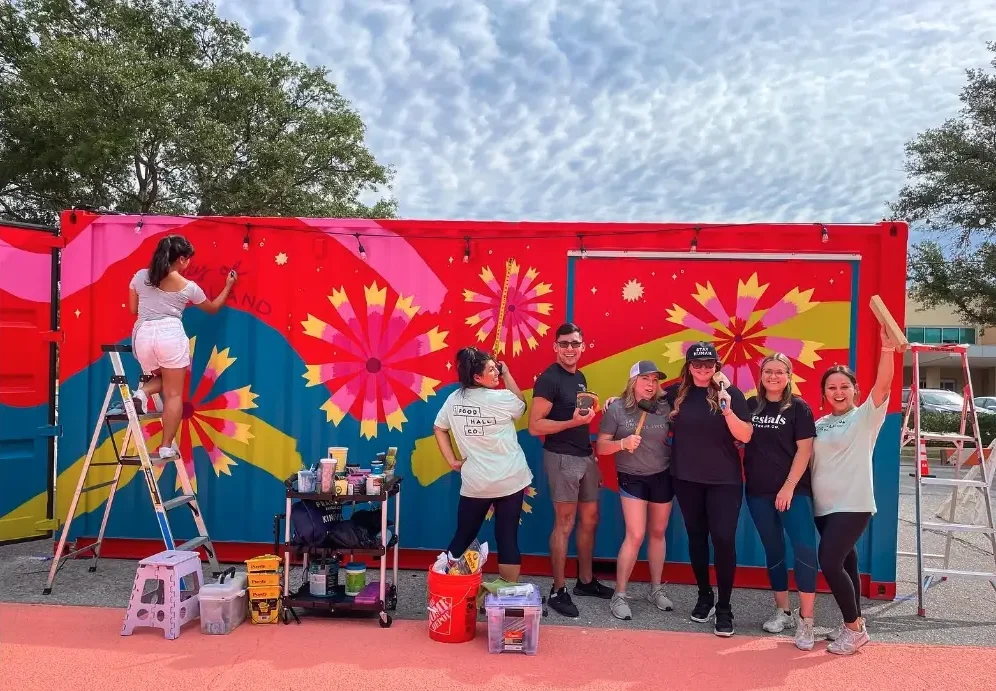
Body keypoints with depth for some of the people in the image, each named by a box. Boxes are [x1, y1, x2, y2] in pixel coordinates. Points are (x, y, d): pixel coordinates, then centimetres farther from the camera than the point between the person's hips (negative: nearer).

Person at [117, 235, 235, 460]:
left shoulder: (140, 276, 7)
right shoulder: (189, 287, 2)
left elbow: (133, 309, 16)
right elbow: (212, 308, 20)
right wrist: (228, 286, 31)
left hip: (142, 335, 4)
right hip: (170, 335, -4)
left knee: (163, 379, 30)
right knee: (174, 393, 5)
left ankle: (143, 392, -3)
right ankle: (166, 447, 3)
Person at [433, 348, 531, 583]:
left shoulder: (454, 399, 0)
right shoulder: (502, 398, -12)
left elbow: (439, 429, 10)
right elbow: (522, 405, 9)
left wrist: (452, 460, 12)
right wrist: (507, 375, 9)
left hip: (475, 483, 3)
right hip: (510, 481, -3)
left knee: (462, 537, 16)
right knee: (508, 539, 5)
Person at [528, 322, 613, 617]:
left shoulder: (580, 377, 12)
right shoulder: (549, 379, -13)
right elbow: (534, 426, -18)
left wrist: (592, 452, 16)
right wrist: (573, 422, -26)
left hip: (585, 456, 8)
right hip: (562, 458, -8)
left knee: (589, 519, 15)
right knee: (564, 524, -2)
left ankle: (586, 581, 29)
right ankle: (558, 591, 9)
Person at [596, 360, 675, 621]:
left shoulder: (665, 408, -5)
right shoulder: (616, 408, -11)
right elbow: (601, 446, -10)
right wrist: (622, 443, -26)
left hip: (663, 477, 3)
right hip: (632, 479, -3)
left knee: (658, 533, 14)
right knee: (635, 536, -9)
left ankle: (656, 589, 30)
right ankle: (619, 595, 3)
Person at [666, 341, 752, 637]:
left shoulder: (731, 393, -6)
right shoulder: (676, 393, 0)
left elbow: (745, 437, -11)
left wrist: (727, 410, -25)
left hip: (724, 480, -3)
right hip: (687, 479, 3)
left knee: (724, 539, -6)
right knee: (696, 537, 13)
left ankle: (724, 607, 7)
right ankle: (704, 598, 29)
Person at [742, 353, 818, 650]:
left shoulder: (799, 408, -3)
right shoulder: (751, 405, 7)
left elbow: (804, 450, -7)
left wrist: (789, 487, -13)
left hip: (793, 489, -3)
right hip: (758, 491, 4)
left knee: (805, 549, -14)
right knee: (773, 550, 11)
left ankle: (805, 619, -6)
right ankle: (782, 611, 24)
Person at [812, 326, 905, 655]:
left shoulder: (866, 416, -4)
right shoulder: (819, 425, 11)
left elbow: (883, 385, -21)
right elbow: (808, 460, 15)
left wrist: (888, 349, -35)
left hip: (853, 505, -6)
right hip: (823, 506, 6)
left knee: (829, 563, -13)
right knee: (844, 563, 13)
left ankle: (854, 628, 4)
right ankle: (854, 623, 27)